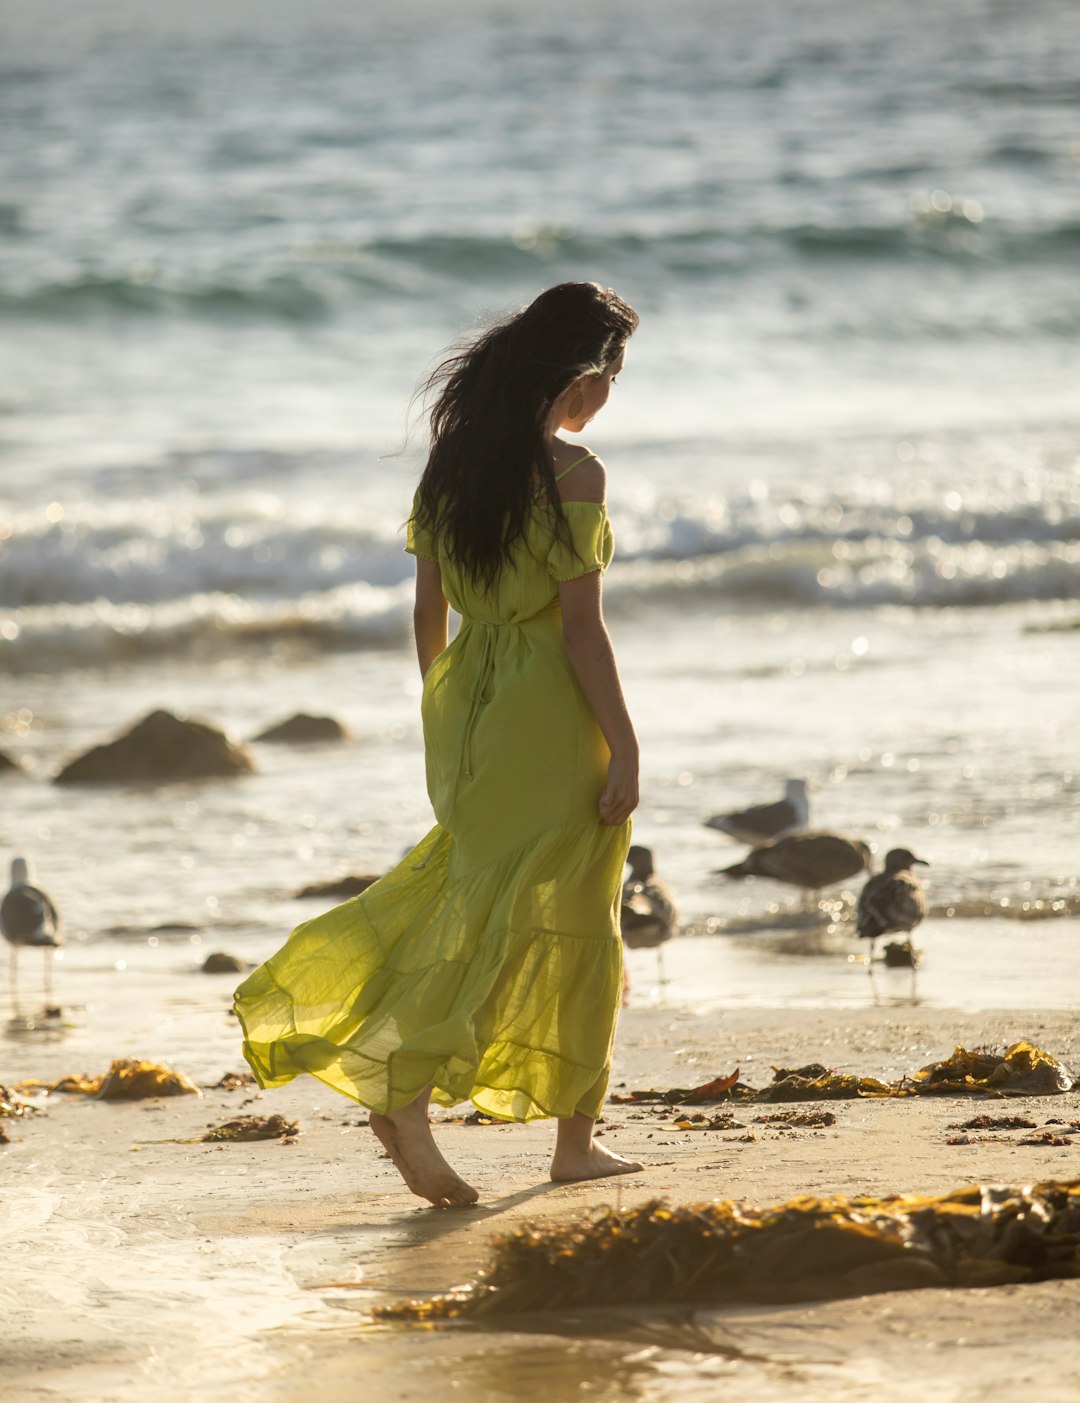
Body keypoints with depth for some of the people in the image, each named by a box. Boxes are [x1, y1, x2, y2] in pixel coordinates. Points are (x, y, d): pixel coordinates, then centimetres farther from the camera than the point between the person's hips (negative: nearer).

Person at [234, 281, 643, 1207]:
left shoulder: (452, 459, 5)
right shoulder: (572, 473, -15)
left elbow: (429, 608, 10)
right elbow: (582, 625, -17)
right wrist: (624, 749, -12)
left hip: (464, 702, 6)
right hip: (552, 712, -6)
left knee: (471, 882, 18)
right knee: (571, 925, 5)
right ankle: (577, 1141, 12)